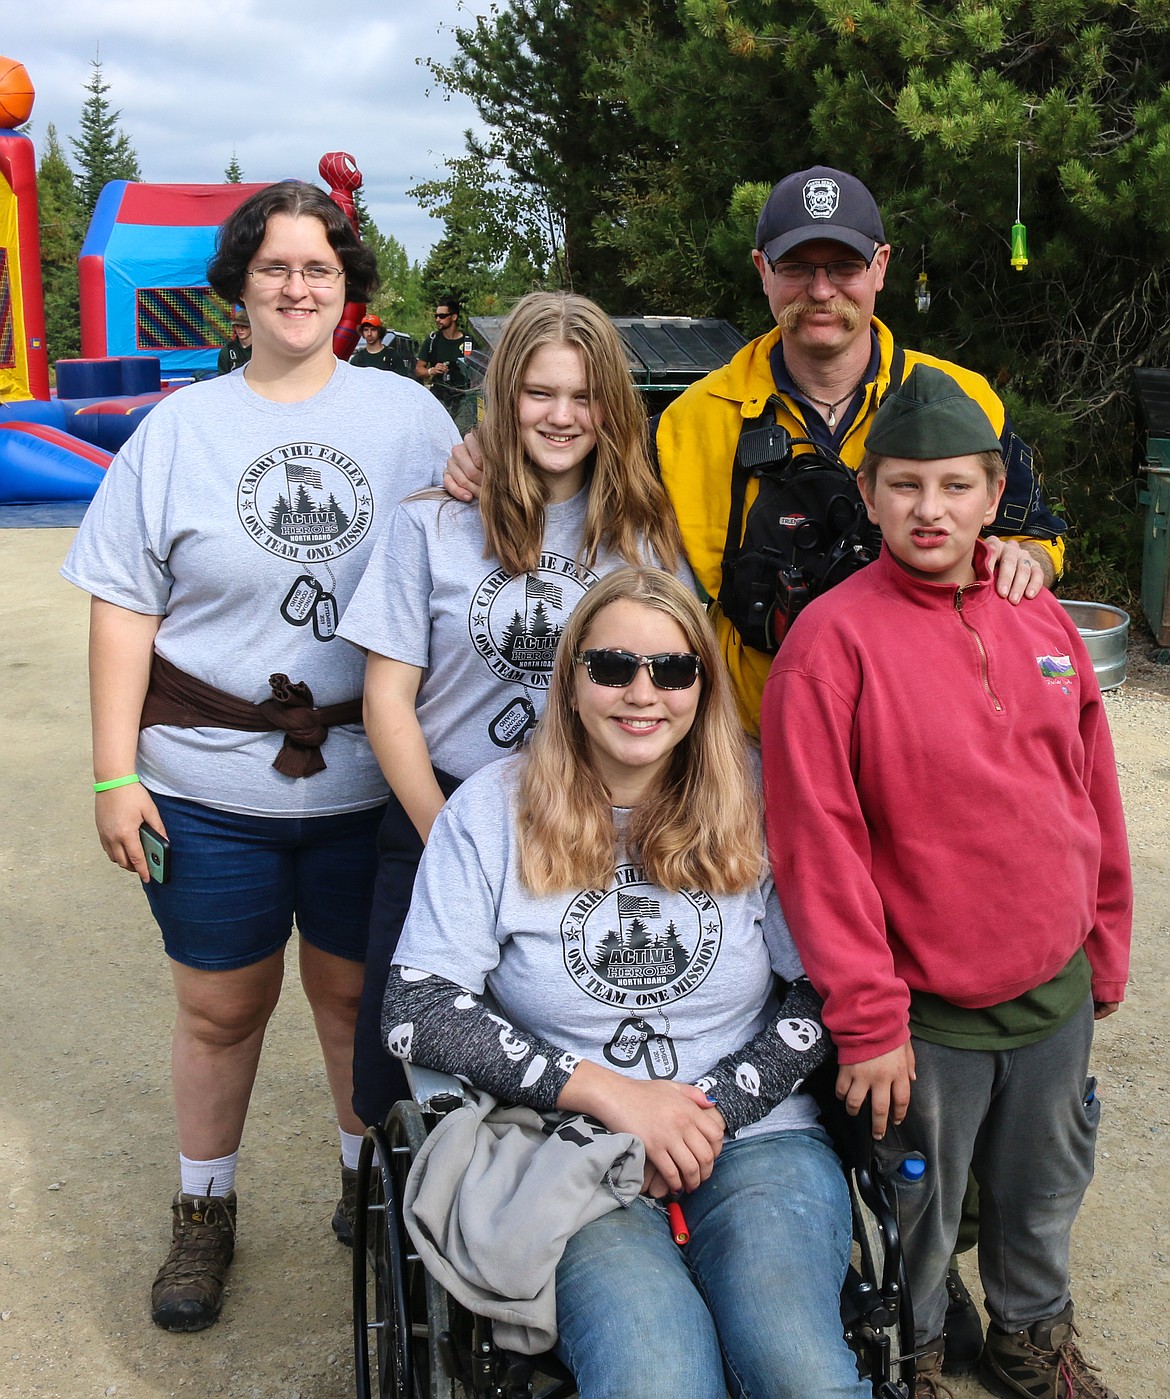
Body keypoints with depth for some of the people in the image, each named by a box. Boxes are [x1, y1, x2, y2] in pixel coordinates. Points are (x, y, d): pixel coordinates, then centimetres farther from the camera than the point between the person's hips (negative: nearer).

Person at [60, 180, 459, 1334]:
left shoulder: (406, 414, 4)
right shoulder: (178, 429, 4)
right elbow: (124, 609, 1)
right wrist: (114, 772, -4)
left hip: (367, 777, 0)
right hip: (209, 781, 0)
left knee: (358, 990, 13)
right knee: (220, 1005, 11)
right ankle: (203, 1216, 32)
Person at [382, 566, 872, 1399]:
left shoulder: (755, 804, 6)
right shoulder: (493, 810, 1)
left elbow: (822, 991, 7)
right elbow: (418, 1010, -6)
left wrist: (716, 1111, -9)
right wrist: (608, 1093, -13)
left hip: (754, 1138, 2)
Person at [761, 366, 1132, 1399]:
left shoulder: (1043, 622, 3)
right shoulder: (834, 636, -14)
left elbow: (1096, 800, 11)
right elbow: (816, 842, -16)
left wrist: (1105, 951, 12)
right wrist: (865, 1018, -16)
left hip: (1057, 997, 5)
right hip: (923, 1013, -5)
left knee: (1045, 1195, 23)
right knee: (917, 1219, 13)